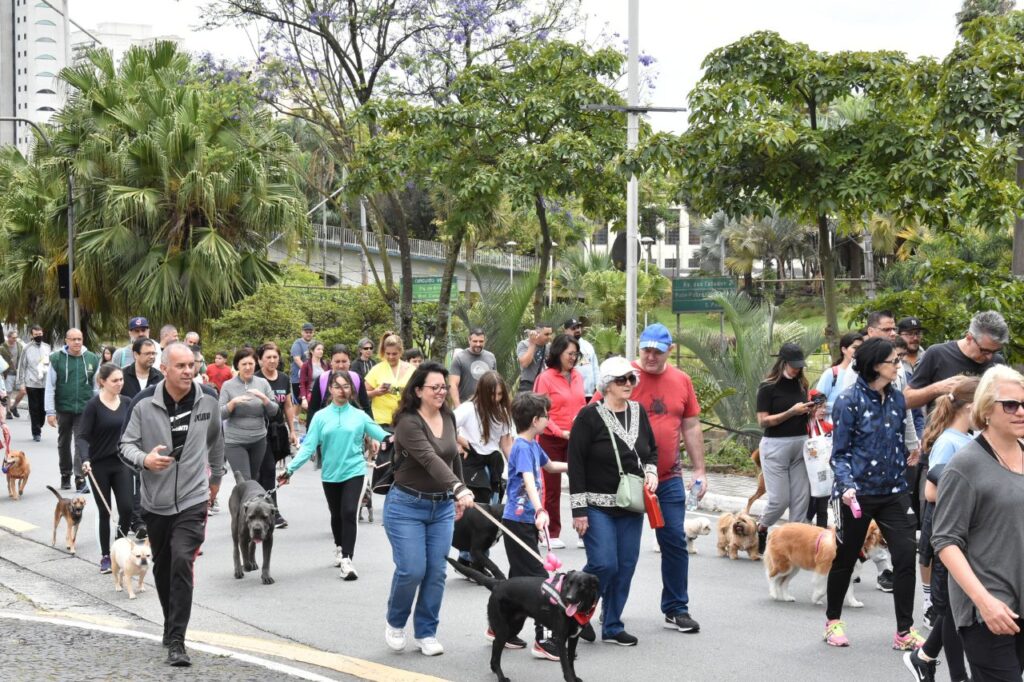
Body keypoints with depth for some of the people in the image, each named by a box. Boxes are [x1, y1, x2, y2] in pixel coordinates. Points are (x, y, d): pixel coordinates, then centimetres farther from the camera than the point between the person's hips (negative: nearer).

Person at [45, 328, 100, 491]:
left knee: (82, 444, -6)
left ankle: (80, 478, -5)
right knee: (64, 443, 15)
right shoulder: (57, 359, -4)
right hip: (63, 409, 1)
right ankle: (65, 475, 30)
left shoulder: (92, 359, 0)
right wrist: (50, 412, -7)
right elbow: (50, 387, -3)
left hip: (84, 410, -1)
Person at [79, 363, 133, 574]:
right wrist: (85, 459, -28)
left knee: (126, 508, -7)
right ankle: (105, 556, 16)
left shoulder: (127, 403, 3)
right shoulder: (94, 405, -10)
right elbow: (83, 436, -13)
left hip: (122, 463, 3)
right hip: (99, 465, -3)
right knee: (104, 511, 4)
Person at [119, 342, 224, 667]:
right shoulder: (144, 404, -9)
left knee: (182, 562, -17)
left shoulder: (208, 403, -1)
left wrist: (216, 476, 28)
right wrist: (144, 459, -26)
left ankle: (176, 641, -14)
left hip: (193, 500, -1)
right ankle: (172, 625, 38)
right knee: (162, 568, 15)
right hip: (156, 501, 1)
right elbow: (127, 444, -5)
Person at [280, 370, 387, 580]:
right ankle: (340, 548, 41)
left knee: (349, 513, -15)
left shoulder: (360, 416, 0)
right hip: (330, 473, 2)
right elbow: (308, 446, -5)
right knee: (336, 515, 17)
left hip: (354, 471, -2)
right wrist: (290, 469, -14)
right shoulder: (321, 417, 0)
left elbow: (381, 435, -3)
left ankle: (346, 560, -12)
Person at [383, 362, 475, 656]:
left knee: (436, 572, 2)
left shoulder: (448, 417, 4)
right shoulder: (408, 423, -18)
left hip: (442, 507, 6)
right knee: (412, 570, -9)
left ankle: (426, 633, 15)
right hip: (407, 505, -6)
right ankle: (395, 623, 17)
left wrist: (458, 497, 20)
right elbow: (430, 460, -31)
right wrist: (460, 488, -43)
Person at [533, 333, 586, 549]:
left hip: (576, 440, 4)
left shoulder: (577, 377, 6)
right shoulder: (545, 378, -9)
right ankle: (552, 534, 16)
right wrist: (560, 432, -19)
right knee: (552, 488, 7)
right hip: (552, 440, -4)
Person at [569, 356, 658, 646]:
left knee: (626, 566, 6)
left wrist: (651, 472, 0)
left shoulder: (638, 412, 8)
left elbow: (652, 450, 22)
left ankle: (612, 627, 18)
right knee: (603, 564, -13)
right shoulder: (590, 416, -9)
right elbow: (576, 463, -11)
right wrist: (579, 509, -14)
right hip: (598, 505, -6)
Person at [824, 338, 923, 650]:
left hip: (894, 492, 5)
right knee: (846, 558, 9)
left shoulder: (897, 398, 5)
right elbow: (840, 452, -9)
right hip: (858, 494, -4)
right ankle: (833, 621, 30)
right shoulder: (849, 401, -11)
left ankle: (905, 631, 2)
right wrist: (846, 485, -23)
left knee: (906, 555, -6)